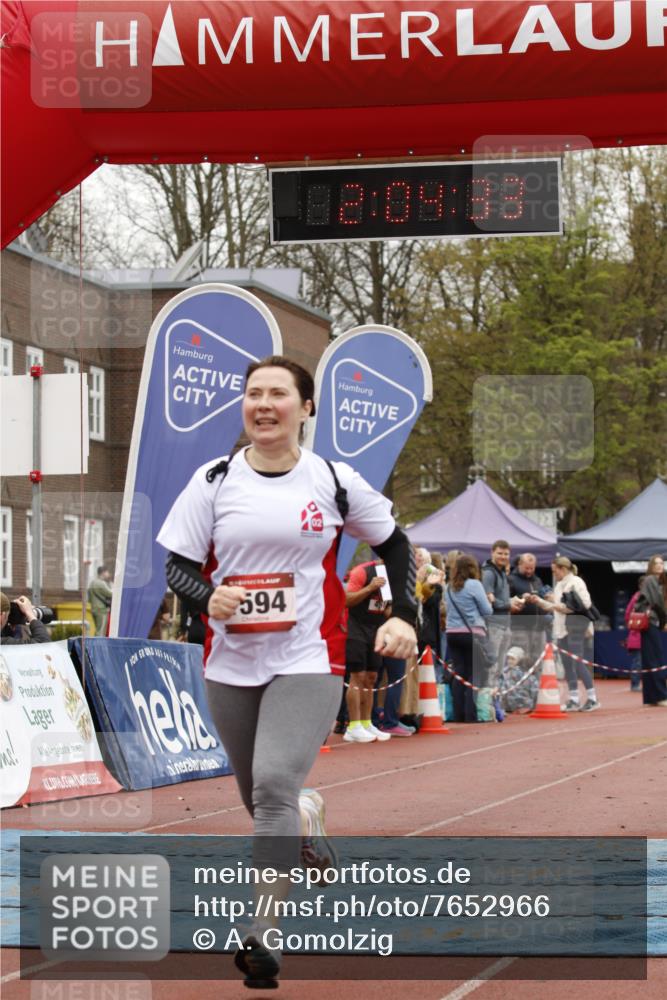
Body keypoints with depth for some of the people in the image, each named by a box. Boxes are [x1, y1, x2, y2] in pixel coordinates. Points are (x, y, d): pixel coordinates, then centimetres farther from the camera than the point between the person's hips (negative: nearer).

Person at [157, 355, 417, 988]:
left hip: (308, 661, -3)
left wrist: (404, 617, 2)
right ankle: (308, 817, 52)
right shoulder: (214, 481, 0)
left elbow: (393, 544, 13)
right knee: (260, 799, 15)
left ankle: (262, 935, -21)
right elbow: (177, 566, 2)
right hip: (231, 665, 3)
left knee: (274, 786, -21)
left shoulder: (334, 482, -1)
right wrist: (208, 596, -19)